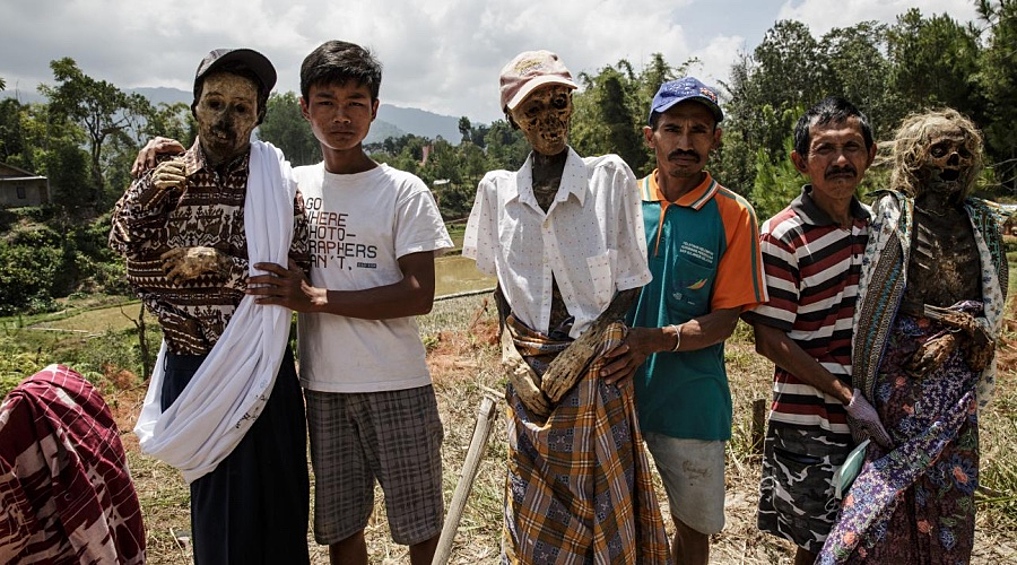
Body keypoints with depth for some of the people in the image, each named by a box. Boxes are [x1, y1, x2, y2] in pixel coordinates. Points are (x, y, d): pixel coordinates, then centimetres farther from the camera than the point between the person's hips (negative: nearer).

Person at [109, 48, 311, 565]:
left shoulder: (276, 183, -4)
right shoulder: (164, 178, 3)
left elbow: (293, 274, -10)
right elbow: (134, 264, -6)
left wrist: (216, 264, -16)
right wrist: (148, 189, -15)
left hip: (256, 364, -2)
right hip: (190, 365, 2)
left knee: (272, 493, 8)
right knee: (213, 494, 15)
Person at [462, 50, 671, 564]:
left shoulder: (610, 176, -5)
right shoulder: (497, 189, 3)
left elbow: (628, 284, -3)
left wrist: (574, 356, -11)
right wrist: (515, 360, 0)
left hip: (595, 369, -2)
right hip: (531, 374, 2)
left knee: (600, 502, 7)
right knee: (534, 516, 11)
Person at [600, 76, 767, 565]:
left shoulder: (733, 215, -7)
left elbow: (725, 320, -10)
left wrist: (659, 340, -25)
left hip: (690, 401, -1)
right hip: (616, 391, 2)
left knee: (692, 525, 17)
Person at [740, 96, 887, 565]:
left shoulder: (873, 223, 5)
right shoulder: (782, 237, -17)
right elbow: (770, 340, -17)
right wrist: (846, 397, -18)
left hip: (869, 417, 6)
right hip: (809, 425, -6)